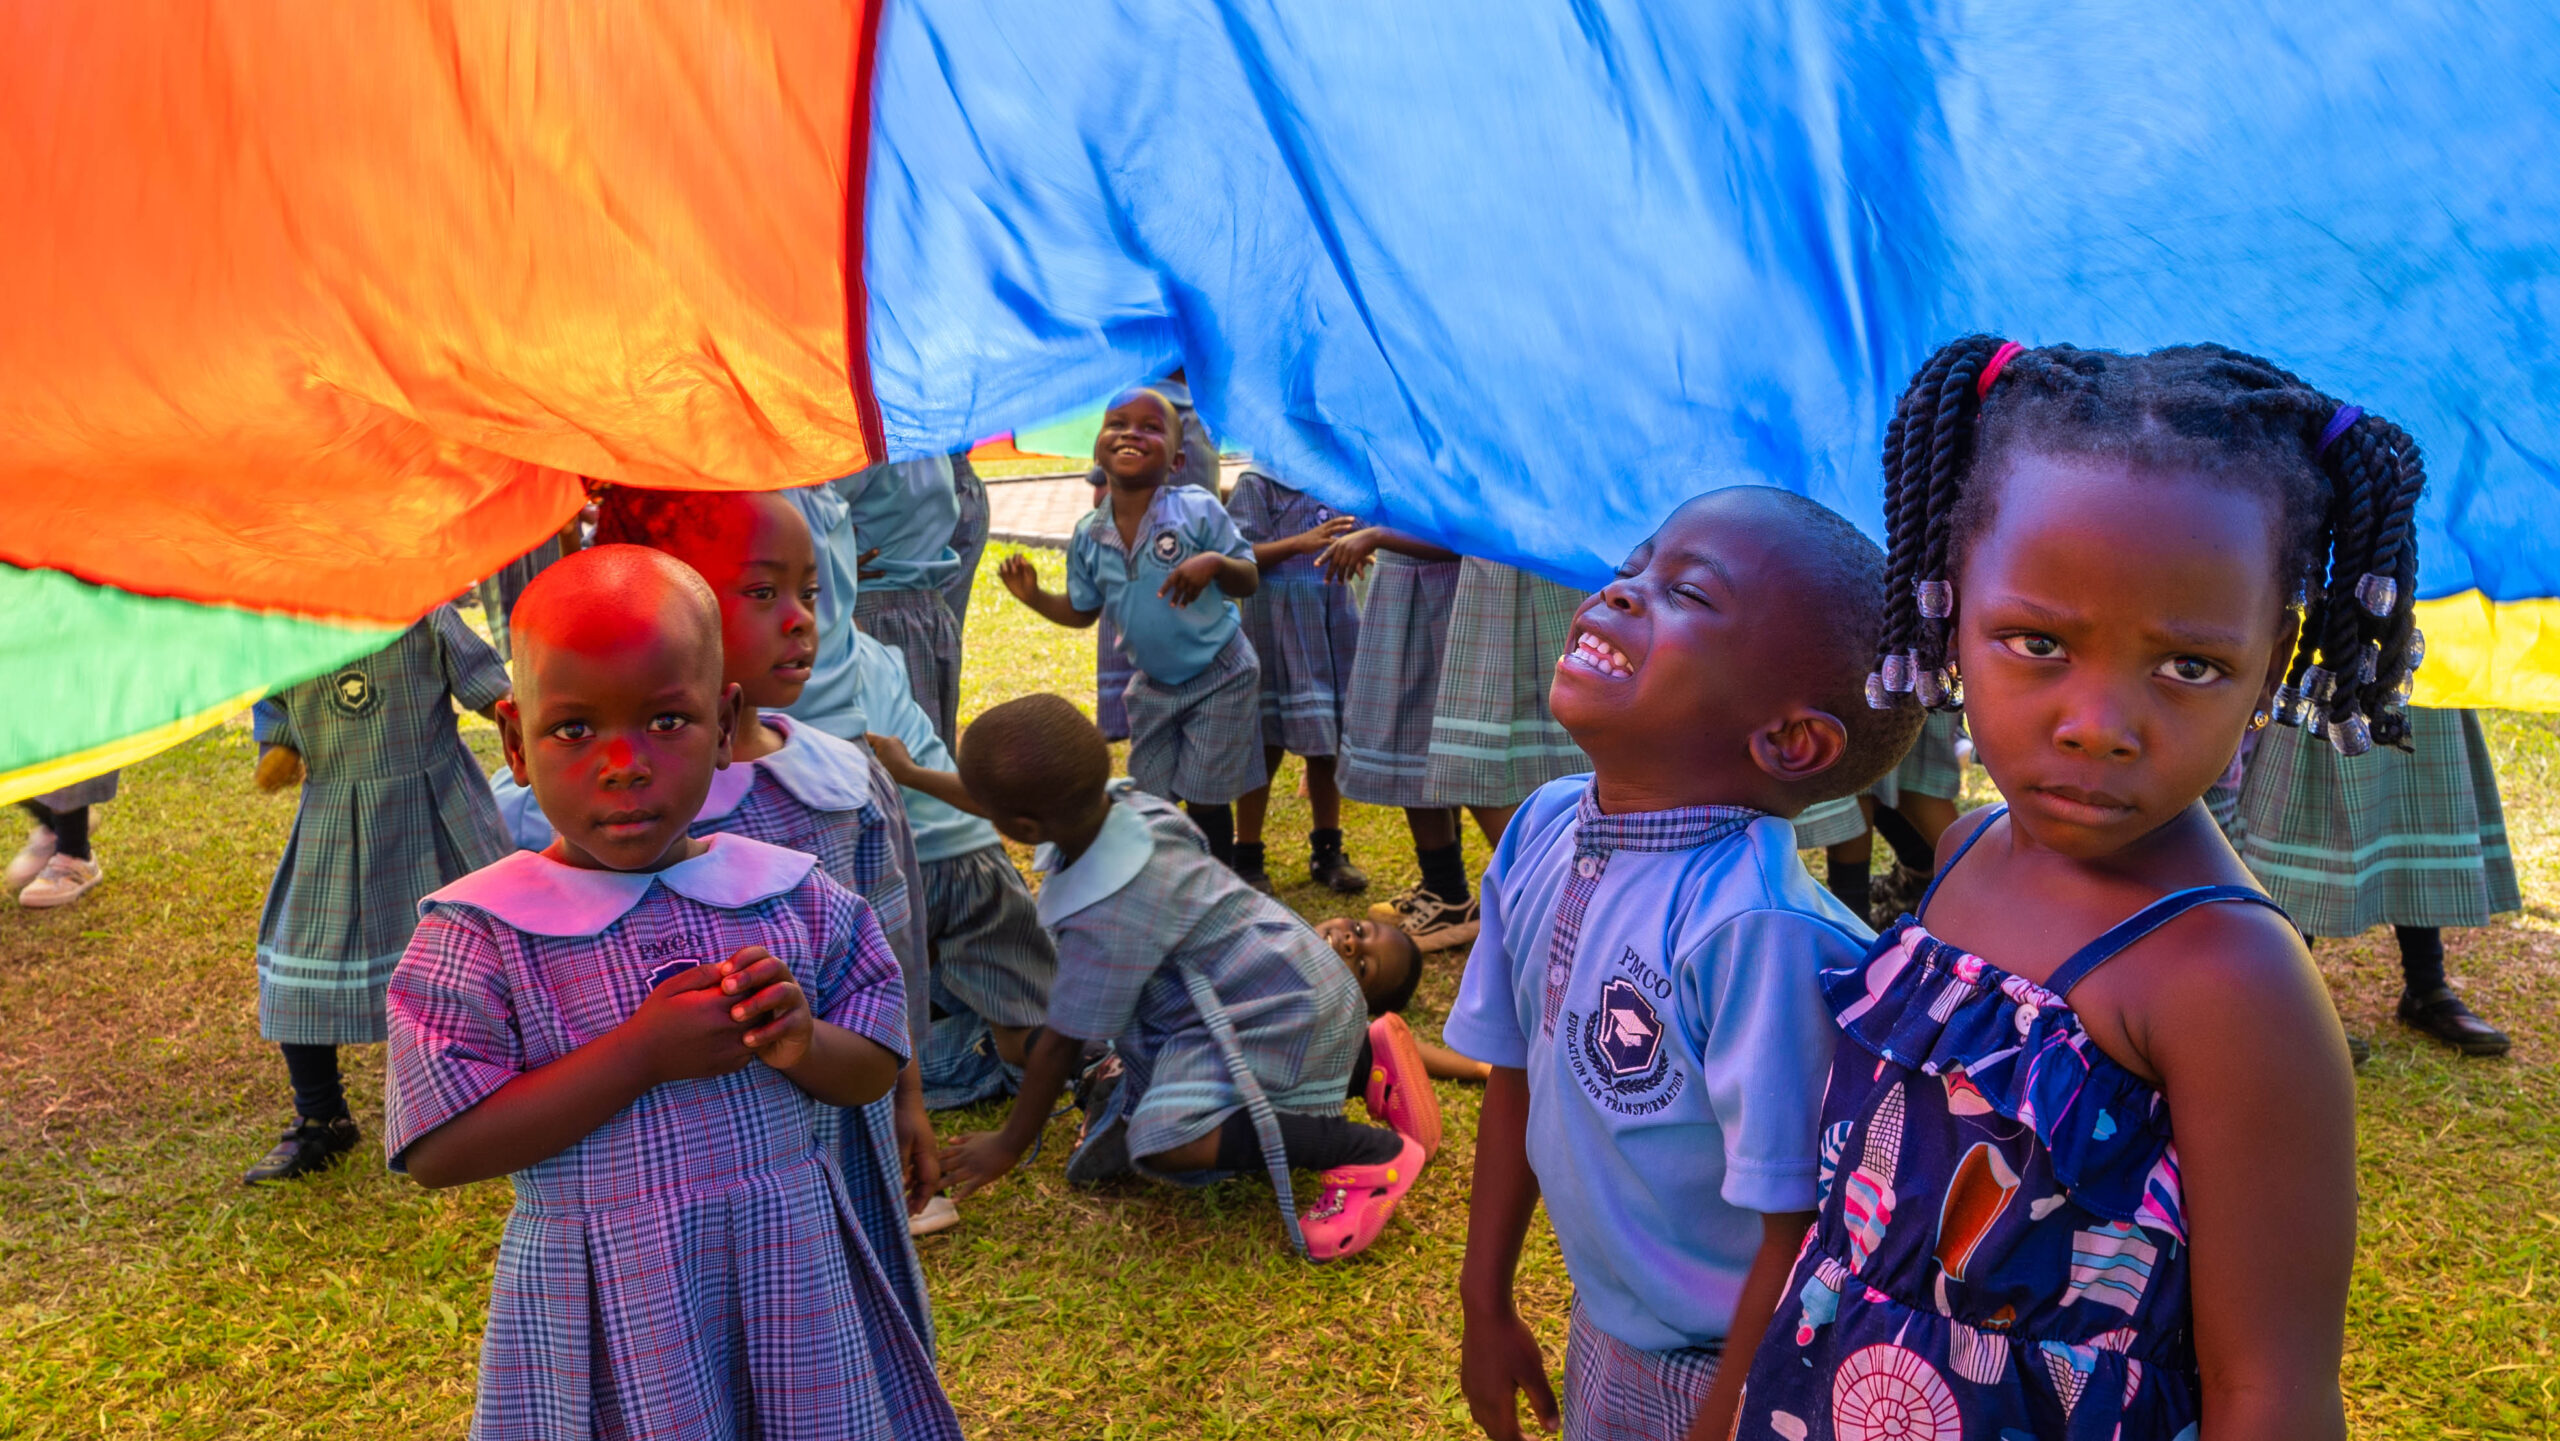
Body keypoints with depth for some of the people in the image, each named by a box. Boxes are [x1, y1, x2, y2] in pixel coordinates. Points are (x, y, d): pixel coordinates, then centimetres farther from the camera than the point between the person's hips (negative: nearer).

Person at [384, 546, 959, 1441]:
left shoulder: (794, 897, -2)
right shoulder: (481, 933, -10)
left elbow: (877, 1071, 7)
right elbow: (438, 1151, -15)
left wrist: (803, 1043, -17)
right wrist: (643, 1052, -22)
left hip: (793, 1281, 3)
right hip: (606, 1321, -3)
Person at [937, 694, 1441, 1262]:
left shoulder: (1109, 914, -29)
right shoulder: (1121, 806, -6)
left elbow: (1062, 1043, -16)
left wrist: (1009, 1146, -1)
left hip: (1287, 1012, -10)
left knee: (1163, 1140, -26)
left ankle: (1376, 1153, -19)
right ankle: (1360, 1059, 18)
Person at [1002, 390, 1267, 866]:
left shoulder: (1198, 510, -18)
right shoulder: (1088, 536, -5)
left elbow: (1249, 580, -14)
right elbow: (1082, 611, 7)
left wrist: (1214, 563, -34)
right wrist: (1035, 596, -9)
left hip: (1218, 679, -4)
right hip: (1153, 685, 5)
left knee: (1205, 800, 1)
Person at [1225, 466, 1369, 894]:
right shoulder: (1258, 483, -4)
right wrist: (1300, 543, -23)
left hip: (1336, 623, 5)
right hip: (1277, 629, -5)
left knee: (1328, 744, 11)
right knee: (1267, 745, 0)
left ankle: (1327, 852, 23)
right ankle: (1247, 859, 11)